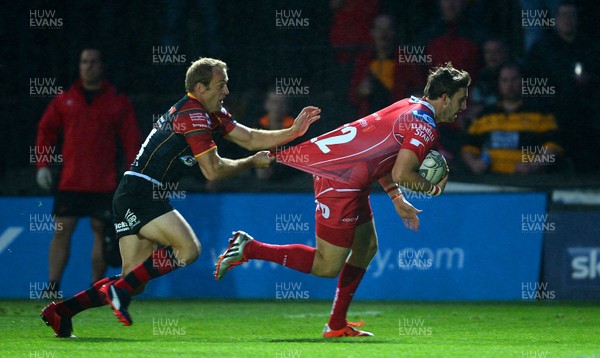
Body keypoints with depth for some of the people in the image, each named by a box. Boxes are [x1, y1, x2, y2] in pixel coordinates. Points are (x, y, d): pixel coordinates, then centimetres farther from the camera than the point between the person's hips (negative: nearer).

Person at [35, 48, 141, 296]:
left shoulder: (118, 102, 5)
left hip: (104, 183, -1)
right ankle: (52, 288, -3)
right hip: (70, 181, 1)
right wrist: (43, 165, 7)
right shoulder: (65, 100, 10)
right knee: (62, 230, -4)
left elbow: (131, 139, 5)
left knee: (101, 232, 0)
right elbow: (46, 131, 16)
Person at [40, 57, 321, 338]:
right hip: (140, 195, -10)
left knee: (134, 281, 5)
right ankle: (120, 290, -17)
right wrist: (252, 163, -1)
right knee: (188, 249, -20)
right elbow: (213, 170, -13)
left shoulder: (213, 114, 17)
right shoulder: (193, 115, -13)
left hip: (129, 199, 10)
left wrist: (294, 131, 8)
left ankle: (60, 312, 4)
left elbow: (250, 138, 15)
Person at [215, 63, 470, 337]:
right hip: (339, 183, -10)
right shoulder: (424, 126, -14)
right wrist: (434, 188, -3)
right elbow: (401, 174, -22)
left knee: (366, 247, 17)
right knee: (327, 266, -4)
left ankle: (337, 325, 21)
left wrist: (398, 200, 23)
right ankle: (249, 248, -2)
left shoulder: (411, 107, 16)